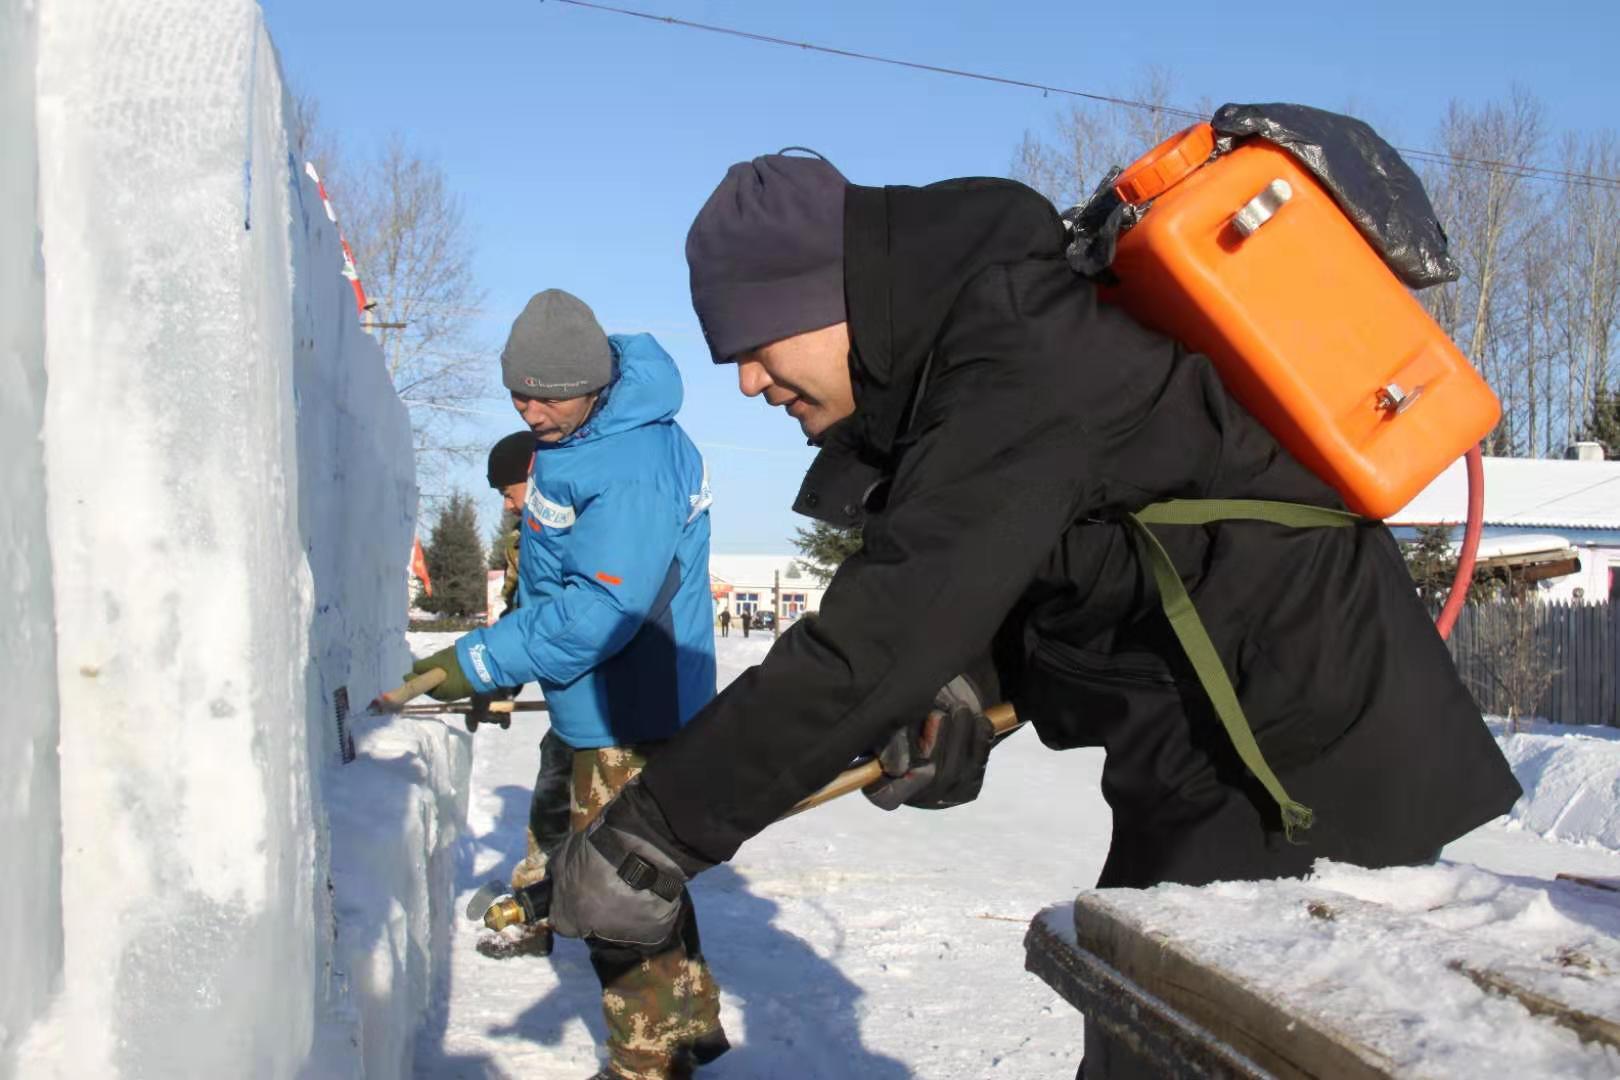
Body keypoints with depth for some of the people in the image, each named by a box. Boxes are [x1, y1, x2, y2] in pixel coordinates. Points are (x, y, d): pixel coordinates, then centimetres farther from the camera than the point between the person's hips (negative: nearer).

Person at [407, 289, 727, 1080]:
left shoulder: (632, 465, -26)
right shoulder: (568, 438, 6)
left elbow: (599, 610, -29)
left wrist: (481, 663, -23)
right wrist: (497, 666, 16)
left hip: (630, 717, -10)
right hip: (609, 708, 10)